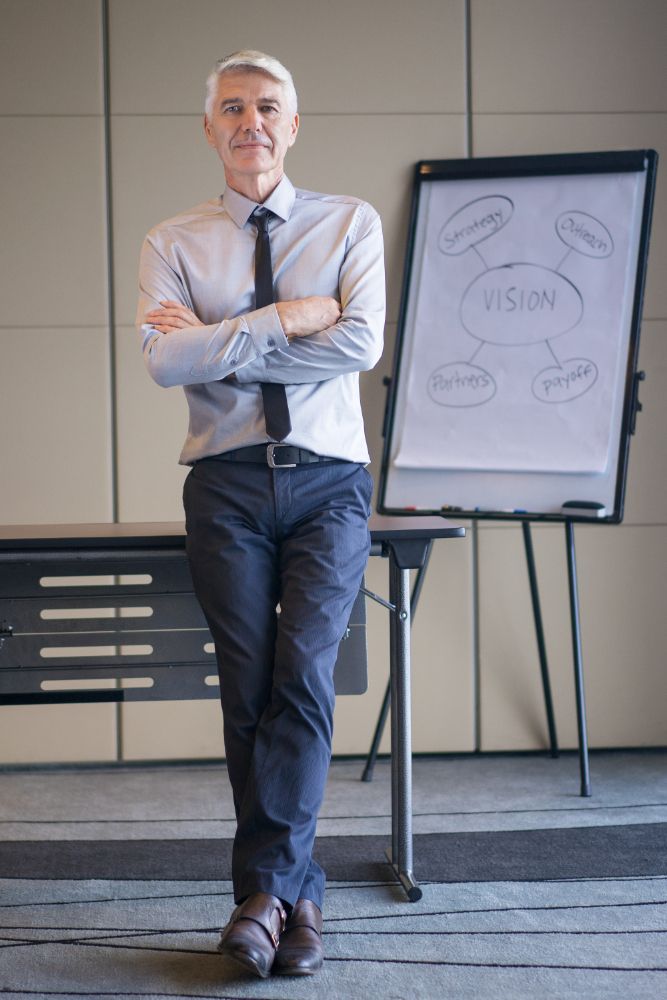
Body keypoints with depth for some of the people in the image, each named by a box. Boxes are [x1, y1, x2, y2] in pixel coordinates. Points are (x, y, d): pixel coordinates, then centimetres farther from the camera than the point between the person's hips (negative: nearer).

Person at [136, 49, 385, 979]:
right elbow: (166, 360, -8)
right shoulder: (172, 242, 9)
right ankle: (297, 894, 7)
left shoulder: (351, 224, 8)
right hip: (227, 483, 1)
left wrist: (218, 343, -7)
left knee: (303, 671, -15)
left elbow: (362, 345, -9)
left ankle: (263, 885, -8)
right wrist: (287, 318, -13)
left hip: (327, 481, -1)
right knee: (248, 692, -2)